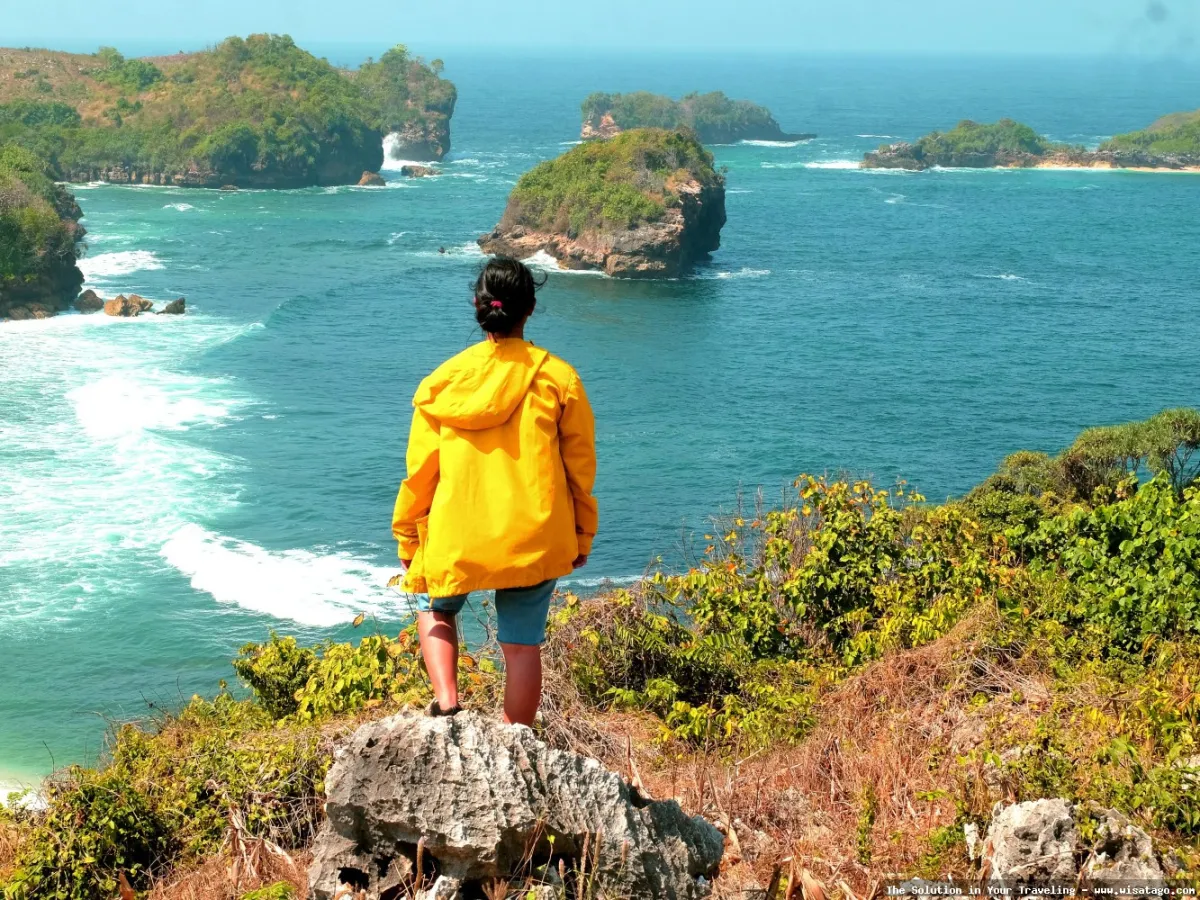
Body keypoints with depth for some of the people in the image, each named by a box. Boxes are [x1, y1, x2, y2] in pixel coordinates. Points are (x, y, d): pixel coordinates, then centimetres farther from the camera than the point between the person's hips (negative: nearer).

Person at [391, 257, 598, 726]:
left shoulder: (445, 379, -1)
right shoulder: (558, 378, -3)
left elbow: (420, 471, 3)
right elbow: (580, 466, 3)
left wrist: (407, 540, 14)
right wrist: (582, 537, 15)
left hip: (456, 540, 0)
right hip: (535, 539, 0)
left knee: (435, 607, 26)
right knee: (522, 645, 9)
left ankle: (445, 701, 4)